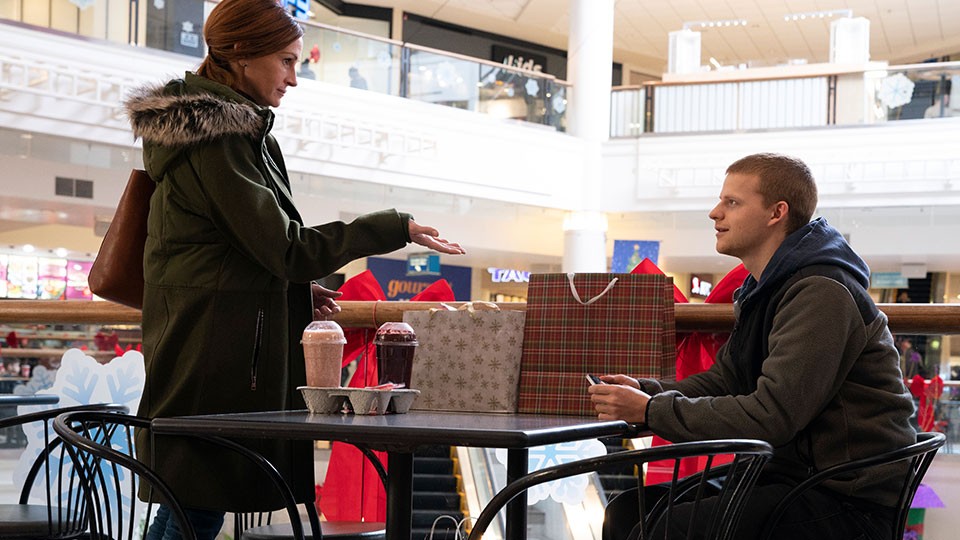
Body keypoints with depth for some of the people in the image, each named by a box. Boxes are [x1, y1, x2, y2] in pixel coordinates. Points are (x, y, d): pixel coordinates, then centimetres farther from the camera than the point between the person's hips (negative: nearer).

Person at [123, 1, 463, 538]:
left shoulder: (233, 128, 17)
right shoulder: (216, 137, -14)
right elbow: (282, 247, -17)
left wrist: (297, 290, 12)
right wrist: (394, 228, -13)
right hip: (214, 357, -10)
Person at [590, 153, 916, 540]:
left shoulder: (821, 295, -18)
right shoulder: (764, 290, 14)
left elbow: (770, 417, -24)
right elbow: (722, 381, 16)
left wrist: (651, 411, -19)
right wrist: (645, 391, -2)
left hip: (849, 503, -9)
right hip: (788, 474, 9)